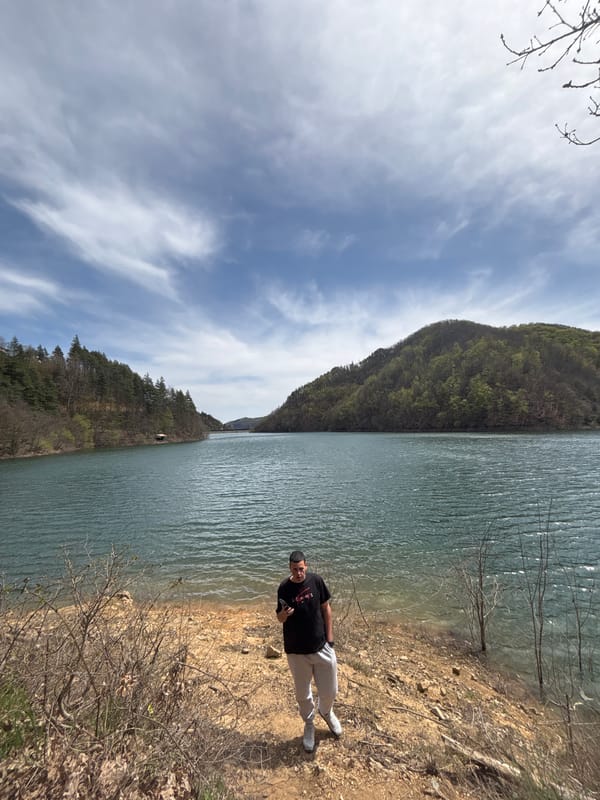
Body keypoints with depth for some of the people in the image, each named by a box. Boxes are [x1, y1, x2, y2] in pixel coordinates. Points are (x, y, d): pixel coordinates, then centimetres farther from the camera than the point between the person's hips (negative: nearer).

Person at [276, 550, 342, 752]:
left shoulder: (316, 580, -13)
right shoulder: (284, 588, -14)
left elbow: (326, 608, -1)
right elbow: (280, 618, -3)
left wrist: (330, 638, -1)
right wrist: (284, 613, -26)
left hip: (321, 646, 1)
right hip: (296, 650, 0)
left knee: (330, 691, 13)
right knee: (302, 693, 16)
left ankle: (326, 712, 48)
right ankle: (309, 725, 47)